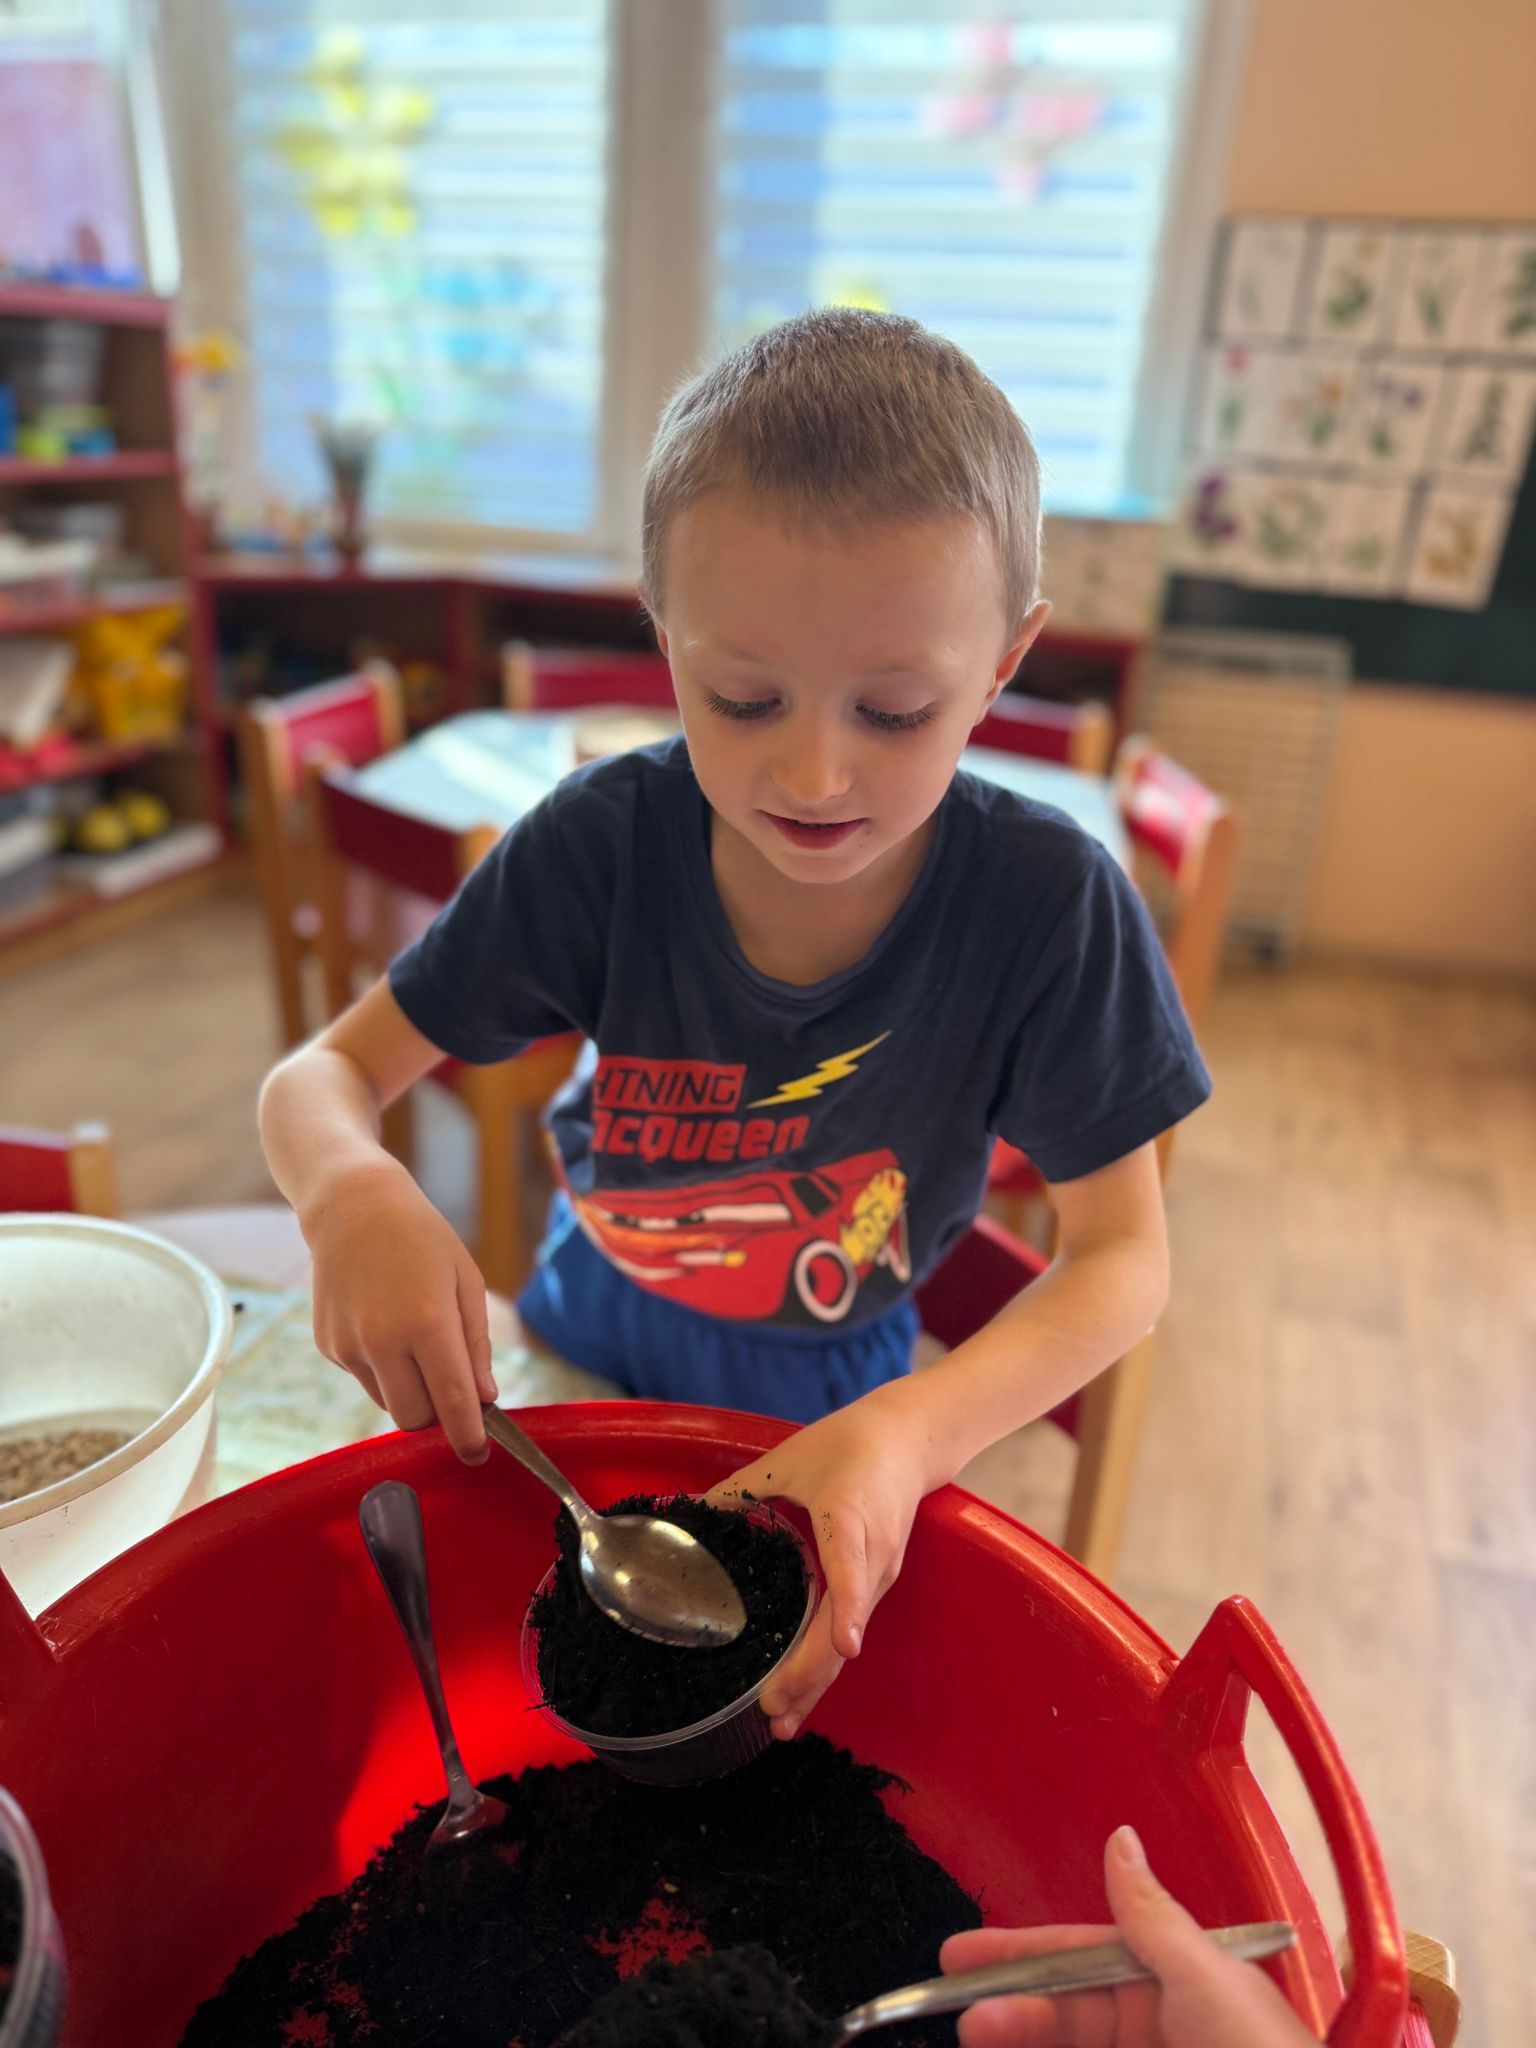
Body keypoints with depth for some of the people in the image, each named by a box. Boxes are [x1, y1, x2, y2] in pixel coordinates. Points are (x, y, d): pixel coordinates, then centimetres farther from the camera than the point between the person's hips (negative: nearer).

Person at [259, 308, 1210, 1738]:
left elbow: (1120, 1257, -20)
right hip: (588, 1332, 2)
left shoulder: (1046, 903, -27)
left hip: (833, 1386, -1)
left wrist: (912, 1432, -38)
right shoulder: (604, 841, -24)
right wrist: (354, 1193, -41)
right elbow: (321, 1076, -17)